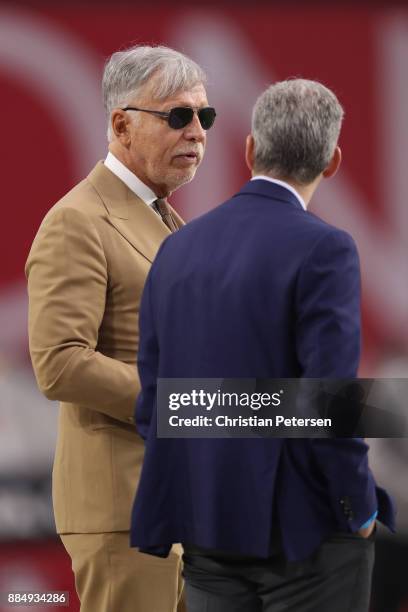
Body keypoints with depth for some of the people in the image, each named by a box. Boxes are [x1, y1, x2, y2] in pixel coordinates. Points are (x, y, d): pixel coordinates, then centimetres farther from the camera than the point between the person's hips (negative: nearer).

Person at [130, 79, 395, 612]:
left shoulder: (177, 250, 7)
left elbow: (152, 402, 7)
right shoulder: (323, 251, -13)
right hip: (304, 529, -6)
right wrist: (361, 513, -6)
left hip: (207, 531, 6)